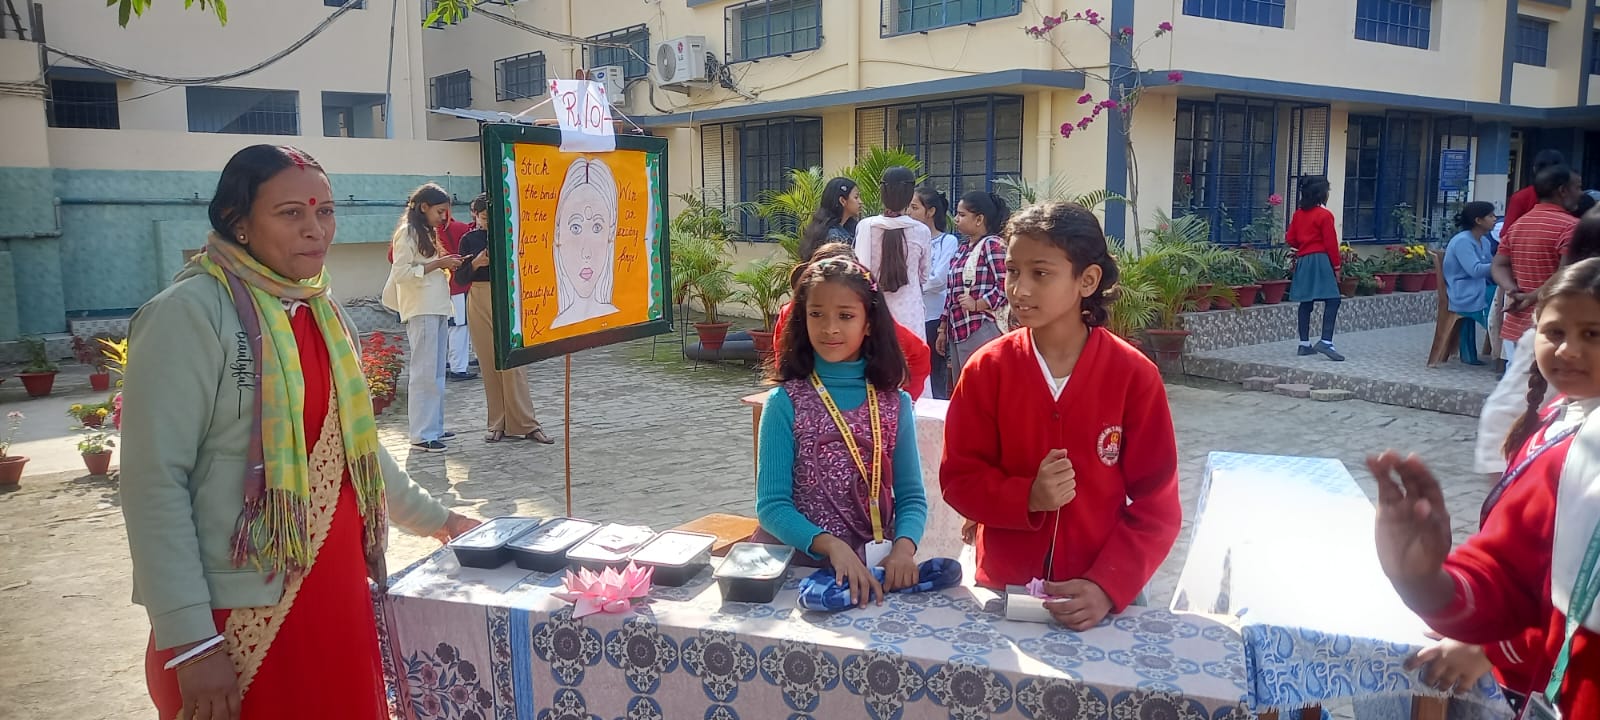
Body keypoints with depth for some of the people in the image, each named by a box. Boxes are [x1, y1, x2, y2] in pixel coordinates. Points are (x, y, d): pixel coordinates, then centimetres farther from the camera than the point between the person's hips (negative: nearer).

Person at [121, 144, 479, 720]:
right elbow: (153, 484, -16)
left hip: (338, 597, 7)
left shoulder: (321, 312, 9)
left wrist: (434, 519, 23)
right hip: (240, 623, -6)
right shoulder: (190, 315, -13)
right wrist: (190, 643, -18)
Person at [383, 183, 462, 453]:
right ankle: (421, 434, -7)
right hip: (420, 311, -9)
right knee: (425, 371, -9)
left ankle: (434, 427, 13)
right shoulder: (407, 232, -8)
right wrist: (438, 263, -15)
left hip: (435, 308, 9)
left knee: (437, 371, 9)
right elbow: (400, 272, -15)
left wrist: (445, 264, 8)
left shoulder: (426, 233, 20)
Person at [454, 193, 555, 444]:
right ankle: (497, 424, 12)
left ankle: (526, 424, -1)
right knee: (490, 364, 4)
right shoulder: (469, 240, 6)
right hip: (480, 302, 2)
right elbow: (460, 277, 3)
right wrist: (475, 263, -14)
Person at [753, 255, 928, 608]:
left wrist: (903, 547, -15)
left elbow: (911, 497, 5)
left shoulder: (895, 403, 5)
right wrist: (832, 546, -21)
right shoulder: (785, 403, -2)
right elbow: (772, 505, -5)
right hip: (803, 568, -1)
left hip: (877, 571, 1)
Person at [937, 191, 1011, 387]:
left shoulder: (993, 244, -9)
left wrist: (978, 304, -20)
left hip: (981, 331, -9)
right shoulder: (964, 247, 17)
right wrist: (943, 329, 19)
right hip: (957, 330, 9)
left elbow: (1006, 285, -17)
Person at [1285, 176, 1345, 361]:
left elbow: (1290, 240, 10)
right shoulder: (1324, 215, -10)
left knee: (1306, 303, 11)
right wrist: (1336, 266, -3)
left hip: (1302, 261, 7)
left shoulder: (1298, 214, 9)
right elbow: (1331, 244, -10)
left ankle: (1304, 344, 14)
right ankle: (1326, 342, -19)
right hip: (1320, 260, -7)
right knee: (1332, 300, -8)